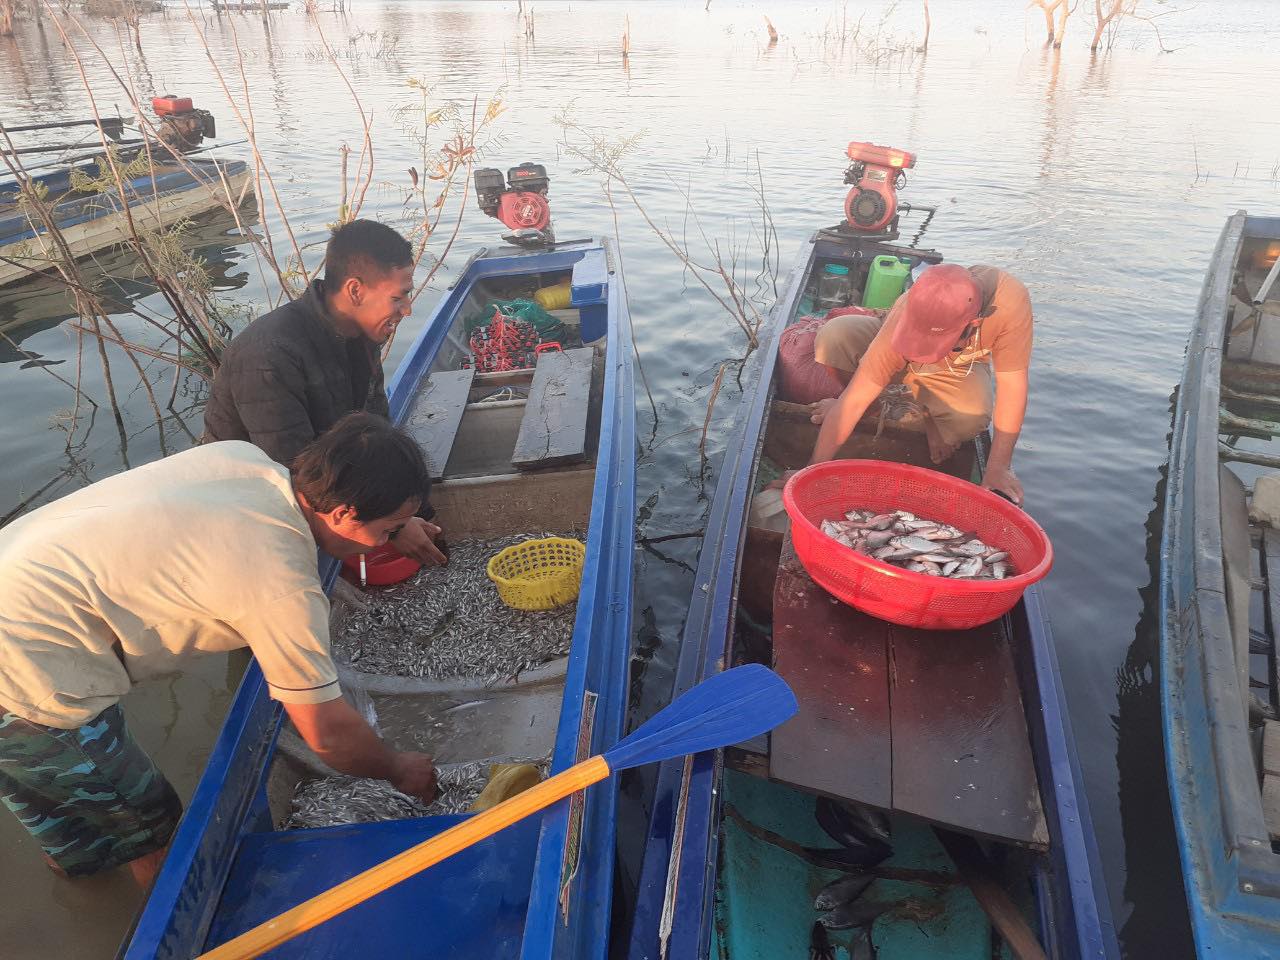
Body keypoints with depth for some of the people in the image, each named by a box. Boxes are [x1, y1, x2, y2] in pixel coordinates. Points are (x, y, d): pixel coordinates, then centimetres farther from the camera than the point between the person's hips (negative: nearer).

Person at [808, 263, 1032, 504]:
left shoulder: (1010, 301, -39)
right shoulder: (904, 318, -40)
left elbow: (1011, 383, -30)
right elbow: (854, 402, -37)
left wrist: (998, 469, -29)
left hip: (957, 370, 0)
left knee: (972, 419, -36)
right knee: (834, 335, -32)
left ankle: (931, 415, 2)